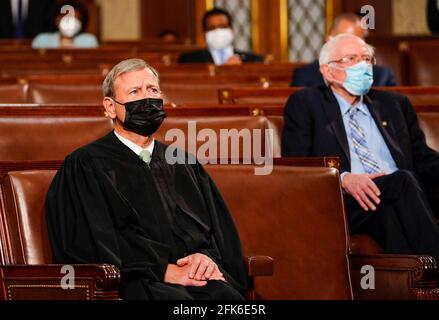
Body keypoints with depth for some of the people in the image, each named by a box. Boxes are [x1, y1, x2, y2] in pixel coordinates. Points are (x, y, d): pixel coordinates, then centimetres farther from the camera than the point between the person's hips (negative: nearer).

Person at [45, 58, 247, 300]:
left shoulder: (184, 164, 26)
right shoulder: (85, 165, 9)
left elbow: (222, 234, 20)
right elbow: (96, 243, -3)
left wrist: (208, 257, -4)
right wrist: (163, 270, -12)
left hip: (200, 280, 5)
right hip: (134, 283, -5)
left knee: (226, 296, -30)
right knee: (175, 299, -37)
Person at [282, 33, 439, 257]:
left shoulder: (395, 104, 28)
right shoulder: (305, 104, 14)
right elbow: (295, 163, 2)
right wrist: (344, 179, -16)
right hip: (343, 201, -4)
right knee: (402, 181, -33)